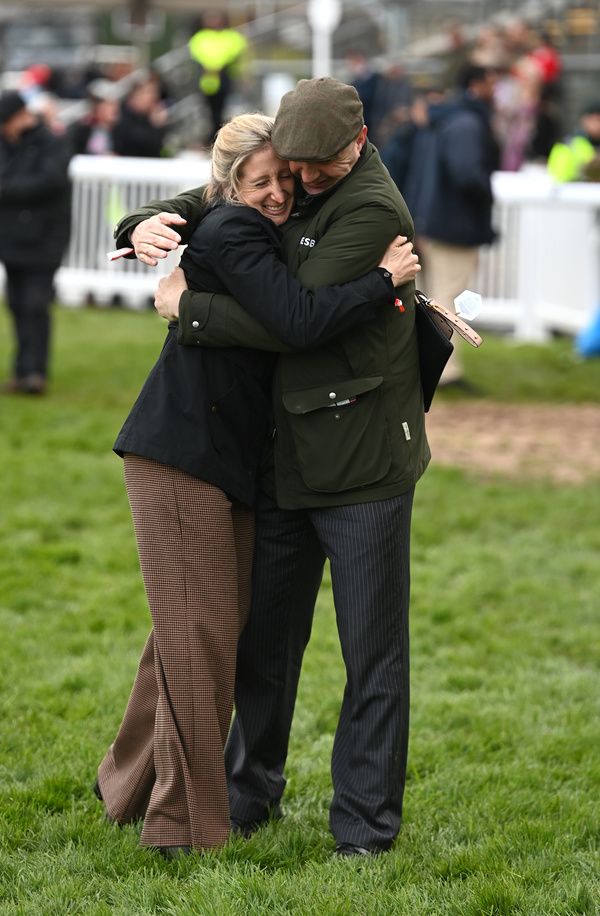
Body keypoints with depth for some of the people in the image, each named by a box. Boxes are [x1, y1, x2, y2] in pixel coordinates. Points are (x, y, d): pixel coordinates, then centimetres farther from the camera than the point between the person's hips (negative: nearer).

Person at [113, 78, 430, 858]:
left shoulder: (373, 210, -16)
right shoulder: (286, 190, 9)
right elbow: (206, 205, 18)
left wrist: (187, 308, -14)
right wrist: (148, 225, -7)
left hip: (363, 467, -7)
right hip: (283, 462, 7)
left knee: (372, 649, 0)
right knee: (262, 637, 14)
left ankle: (366, 822, 8)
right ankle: (250, 794, 29)